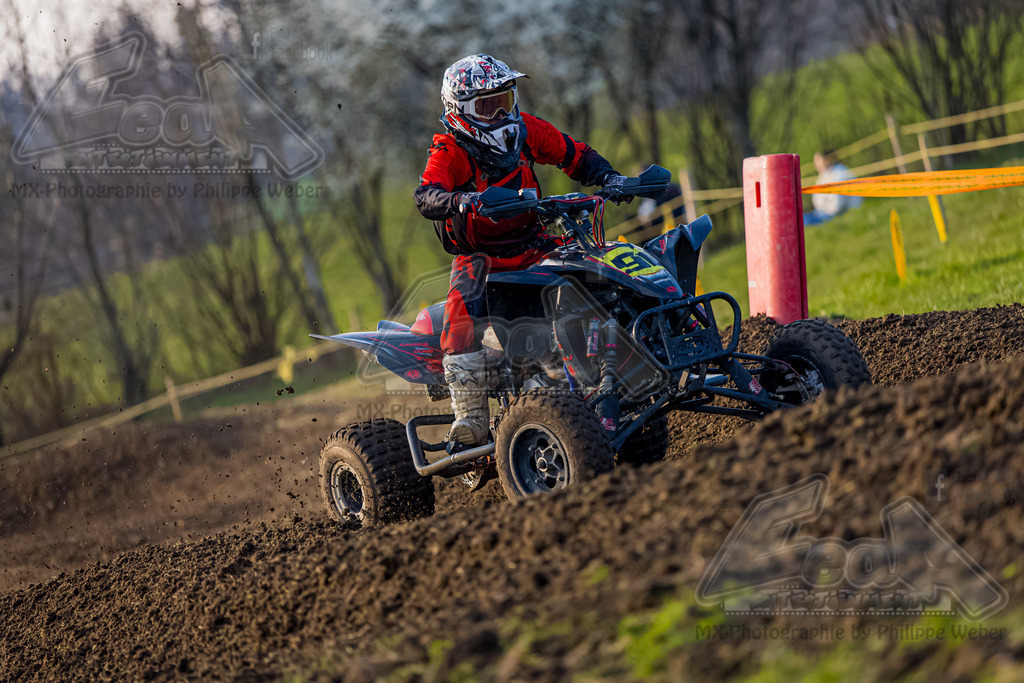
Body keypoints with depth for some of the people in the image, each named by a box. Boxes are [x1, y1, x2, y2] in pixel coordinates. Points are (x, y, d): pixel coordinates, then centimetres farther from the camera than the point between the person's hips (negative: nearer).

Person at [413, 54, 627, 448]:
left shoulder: (525, 130, 2)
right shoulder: (450, 151, -14)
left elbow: (575, 156, 12)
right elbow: (426, 197, -32)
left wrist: (609, 178, -7)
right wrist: (462, 201, -53)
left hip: (532, 245, 5)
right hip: (478, 256, -5)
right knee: (463, 310, -33)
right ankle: (470, 419, -31)